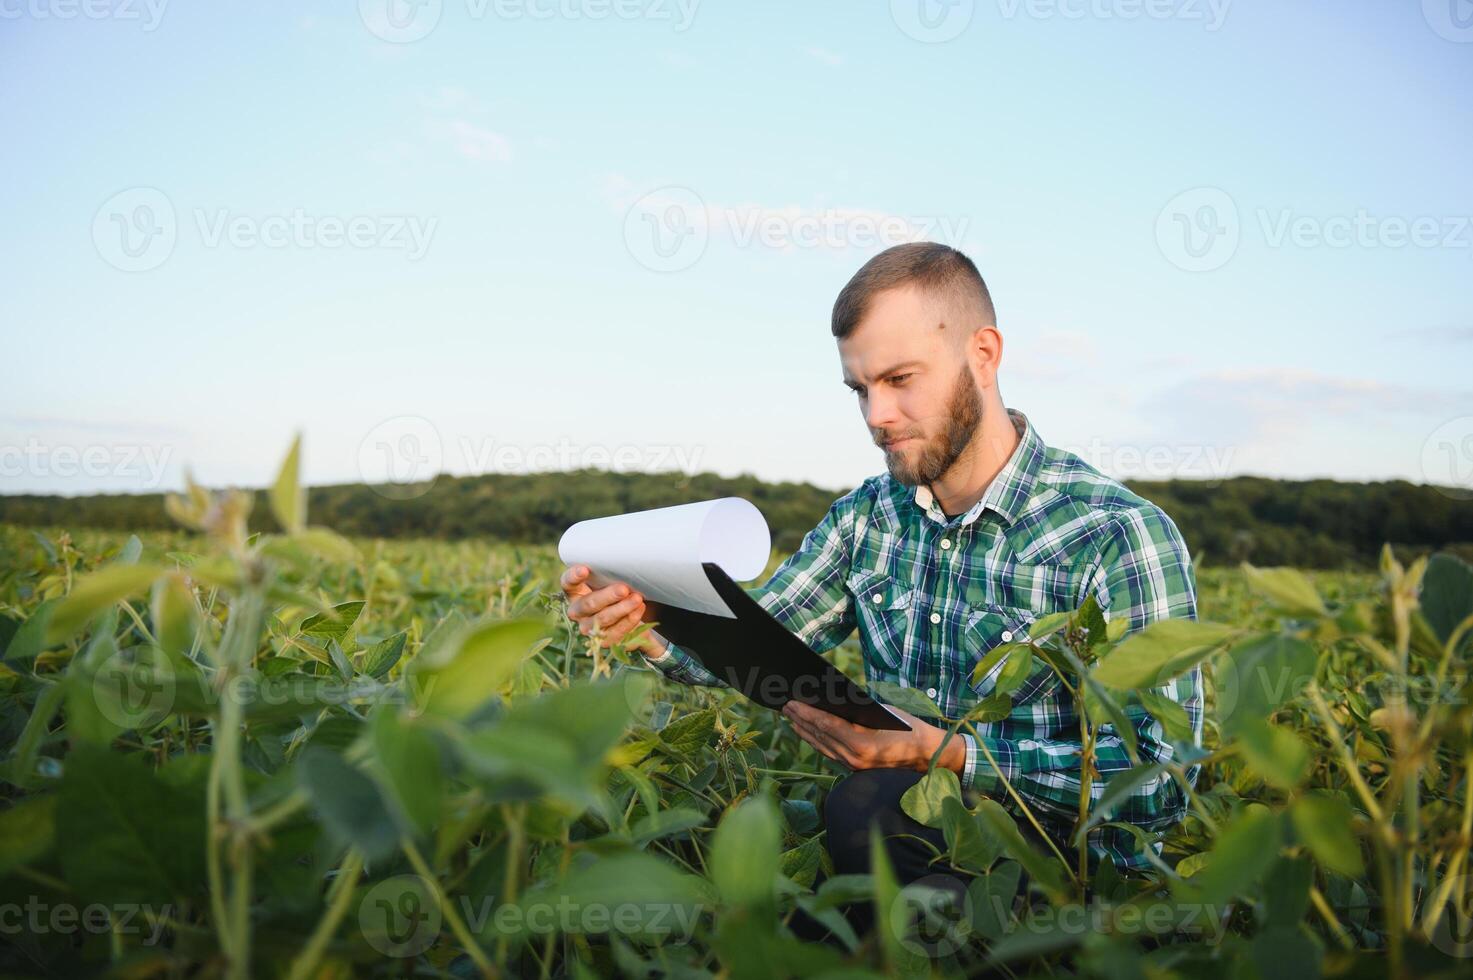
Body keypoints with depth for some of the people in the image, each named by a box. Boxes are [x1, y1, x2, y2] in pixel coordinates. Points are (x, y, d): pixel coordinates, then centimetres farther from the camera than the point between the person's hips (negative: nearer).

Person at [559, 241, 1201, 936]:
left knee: (862, 806, -34)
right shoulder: (869, 516, 5)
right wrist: (646, 628, -18)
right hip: (911, 825, 5)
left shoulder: (1121, 535, -15)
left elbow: (1161, 780, -19)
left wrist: (942, 753, -28)